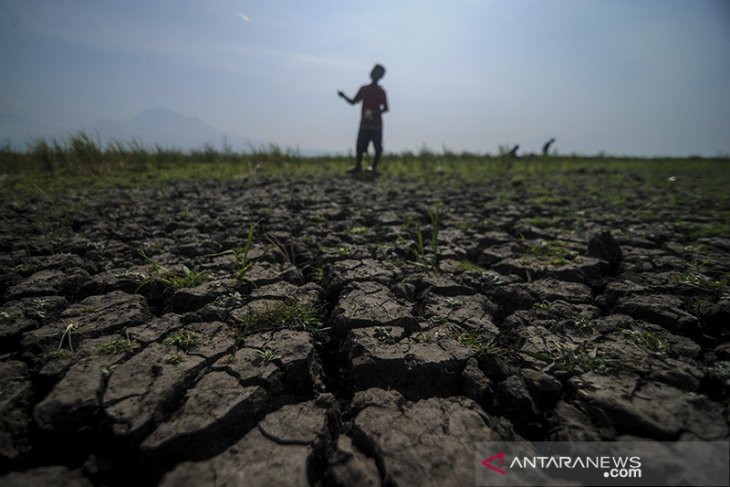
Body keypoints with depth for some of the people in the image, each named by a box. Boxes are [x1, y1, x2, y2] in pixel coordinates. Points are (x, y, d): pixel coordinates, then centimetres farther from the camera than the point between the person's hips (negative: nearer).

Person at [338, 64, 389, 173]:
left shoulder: (380, 91, 2)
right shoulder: (363, 89, 10)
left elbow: (385, 108, 0)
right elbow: (353, 102, 12)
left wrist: (376, 113, -19)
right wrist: (344, 96, -6)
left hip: (376, 124, -2)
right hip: (364, 124, 2)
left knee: (378, 148, -4)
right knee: (359, 147, -6)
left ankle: (374, 167, 7)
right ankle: (358, 167, 1)